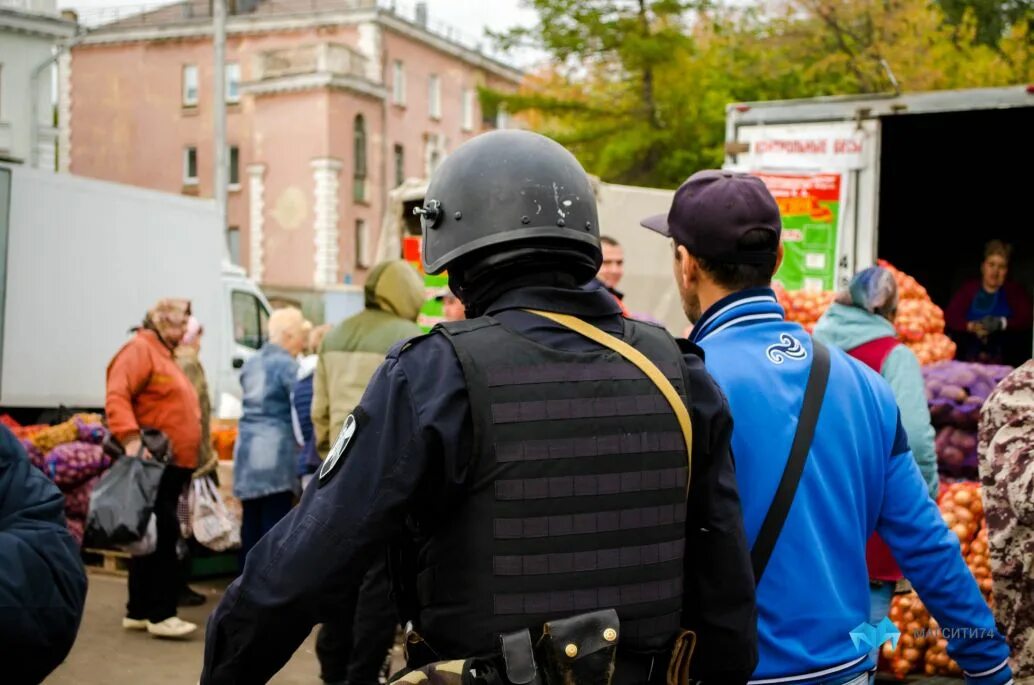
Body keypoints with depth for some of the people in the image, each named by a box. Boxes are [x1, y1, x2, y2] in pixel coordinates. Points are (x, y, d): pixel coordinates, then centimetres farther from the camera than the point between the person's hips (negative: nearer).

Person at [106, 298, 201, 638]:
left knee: (152, 536, 11)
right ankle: (161, 614, -7)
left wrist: (192, 459, 21)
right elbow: (116, 397, -20)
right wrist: (131, 439, -32)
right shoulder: (140, 350, -7)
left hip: (173, 464, 10)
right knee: (163, 534, -11)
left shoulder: (165, 355, 23)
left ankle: (139, 611, 17)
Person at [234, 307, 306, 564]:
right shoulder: (287, 365, -9)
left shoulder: (250, 364, 15)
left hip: (248, 449, 8)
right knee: (274, 524, -4)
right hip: (275, 452, -8)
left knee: (251, 522, 11)